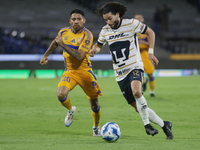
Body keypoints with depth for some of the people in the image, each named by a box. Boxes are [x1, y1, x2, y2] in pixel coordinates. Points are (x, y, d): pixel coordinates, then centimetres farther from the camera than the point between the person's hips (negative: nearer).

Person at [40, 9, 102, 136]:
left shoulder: (87, 35, -17)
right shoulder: (64, 32, 1)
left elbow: (79, 56, -27)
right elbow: (55, 43, 25)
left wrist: (63, 44, -27)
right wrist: (46, 55, 28)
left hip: (84, 72, -3)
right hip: (69, 71, 3)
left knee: (94, 104, 4)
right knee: (61, 94, -25)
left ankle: (96, 127, 33)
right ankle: (71, 110, 10)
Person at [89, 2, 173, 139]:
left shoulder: (131, 24, -7)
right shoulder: (105, 31, 5)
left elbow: (150, 32, 3)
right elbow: (99, 45, 21)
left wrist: (151, 52, -7)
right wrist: (94, 50, -3)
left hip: (134, 67, -5)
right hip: (120, 74, 5)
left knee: (136, 92, -35)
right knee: (138, 107, 3)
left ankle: (147, 124, -20)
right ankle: (164, 125, 18)